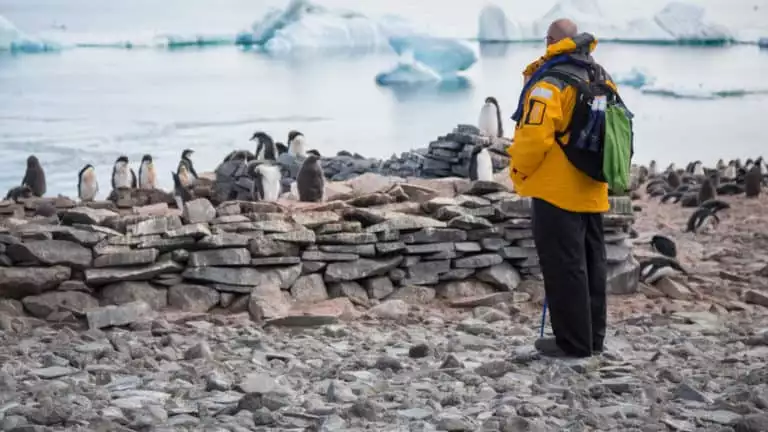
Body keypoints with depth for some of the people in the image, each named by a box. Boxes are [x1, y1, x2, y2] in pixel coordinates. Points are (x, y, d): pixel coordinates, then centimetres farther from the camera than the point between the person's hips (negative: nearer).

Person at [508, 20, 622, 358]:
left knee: (563, 265, -2)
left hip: (557, 190, -8)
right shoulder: (601, 81, 10)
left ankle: (573, 342, 2)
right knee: (590, 263, 14)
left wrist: (519, 171, -8)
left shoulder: (550, 84, -17)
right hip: (592, 191, 8)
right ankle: (592, 337, 22)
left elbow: (533, 136, -24)